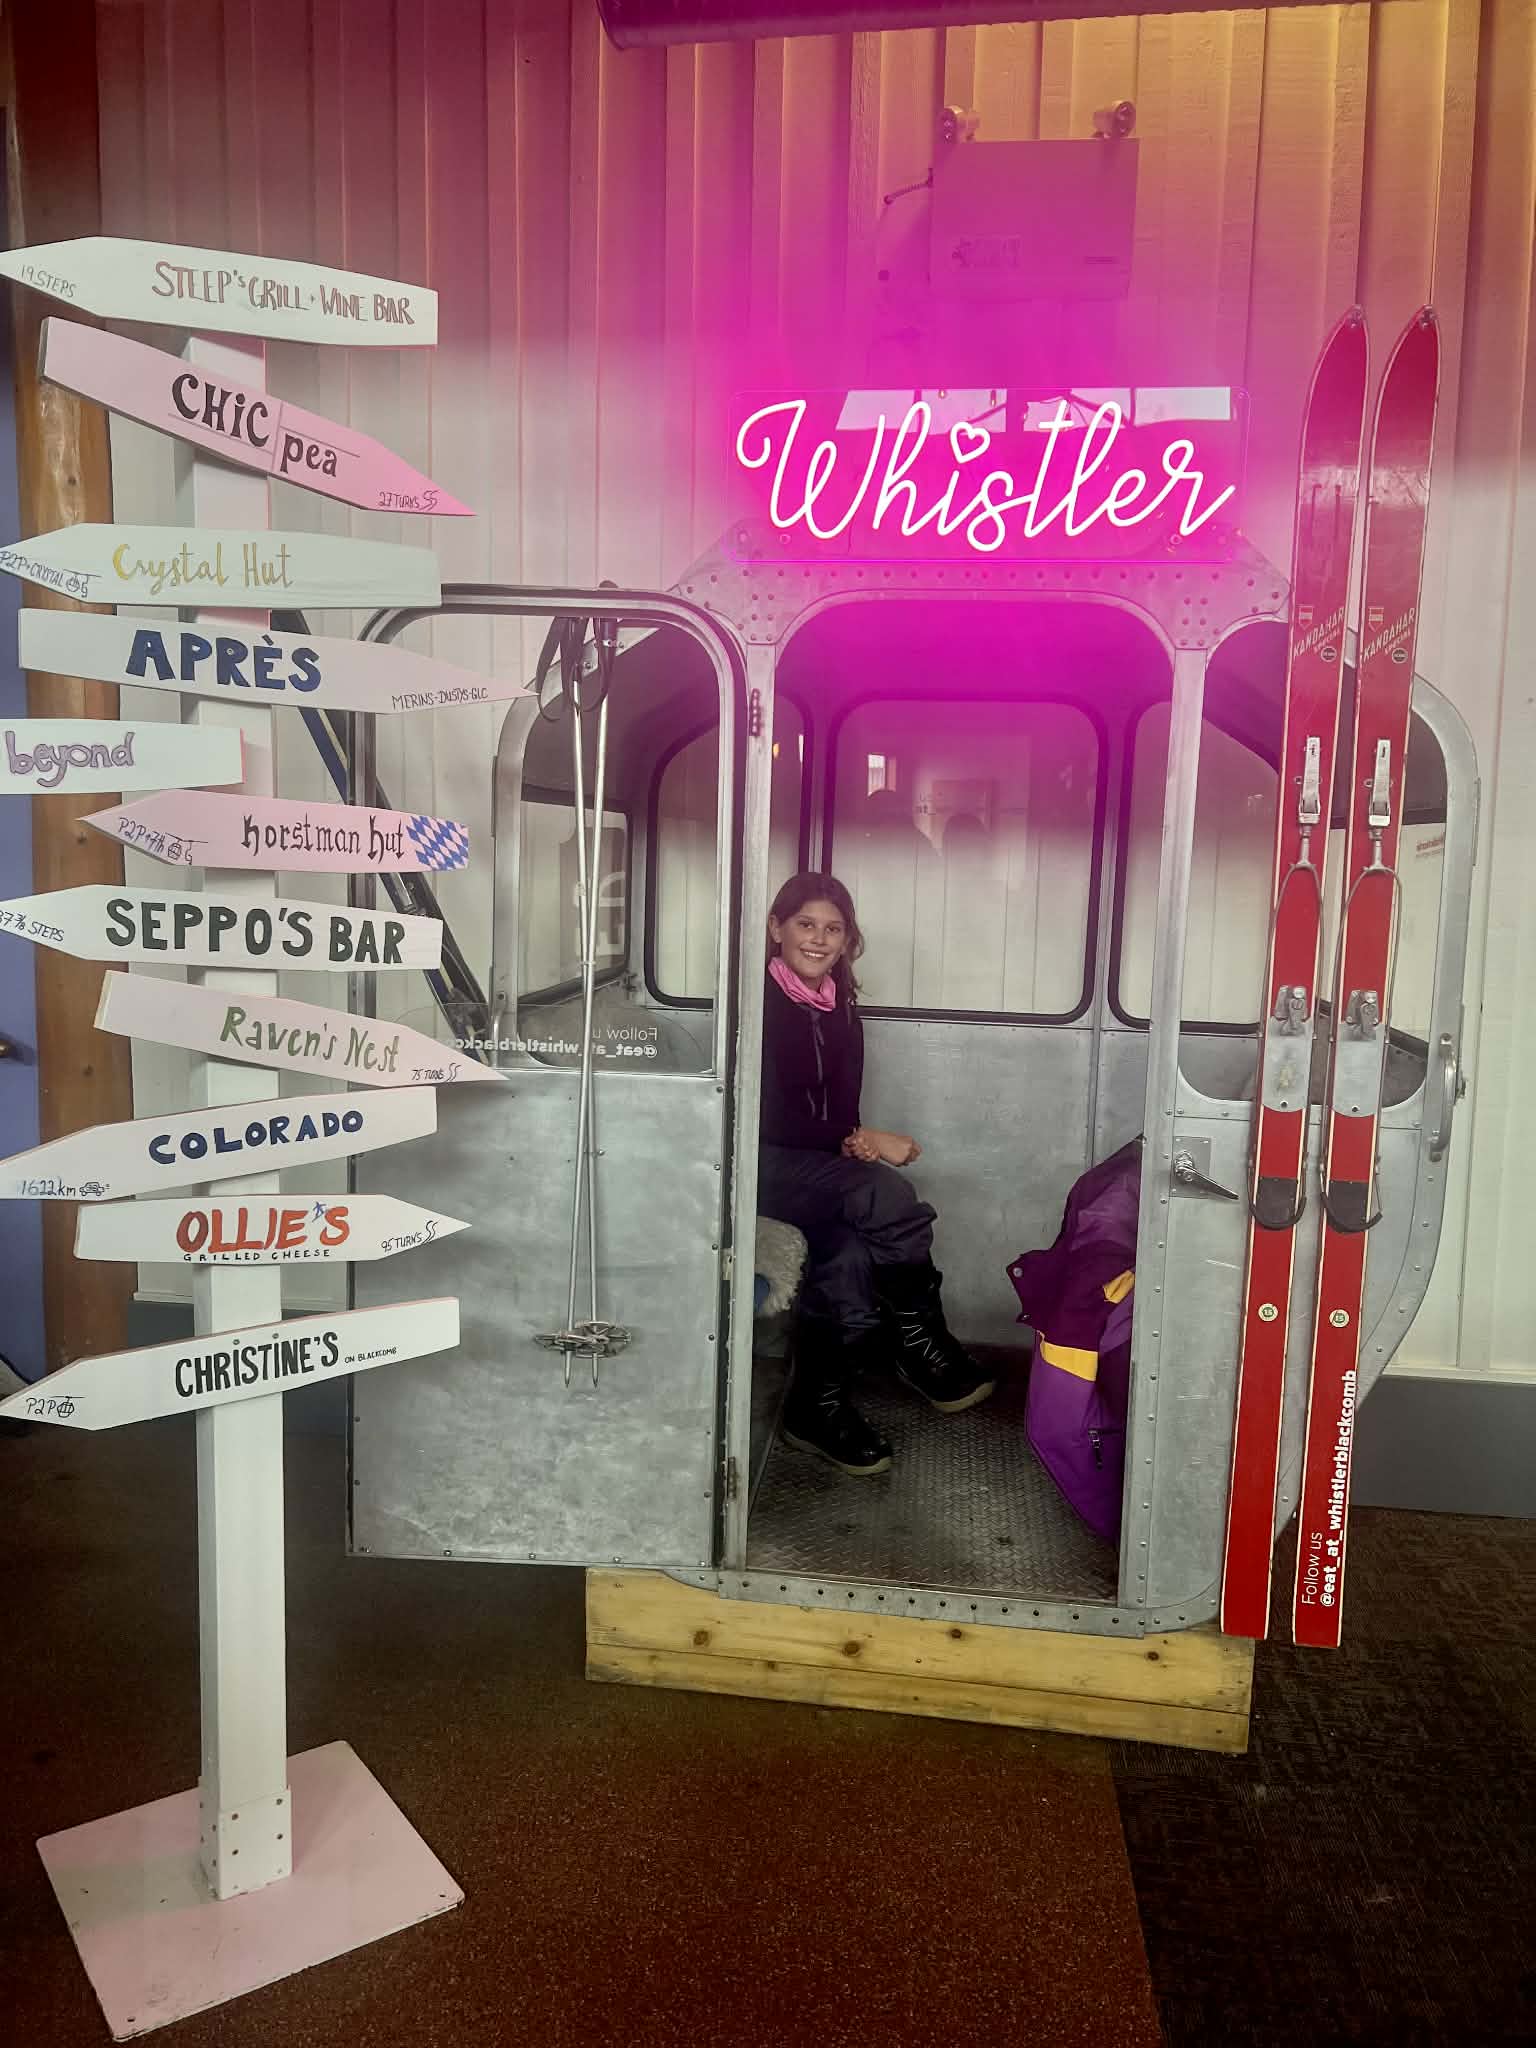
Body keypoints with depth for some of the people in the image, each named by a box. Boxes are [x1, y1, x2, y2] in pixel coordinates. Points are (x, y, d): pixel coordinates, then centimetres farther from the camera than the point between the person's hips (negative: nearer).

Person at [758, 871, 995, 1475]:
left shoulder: (839, 1010, 11)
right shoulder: (761, 1000, -10)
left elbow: (842, 1106, 12)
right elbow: (768, 1115, -17)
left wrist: (854, 1142, -13)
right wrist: (863, 1140, -17)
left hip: (816, 1164, 6)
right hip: (761, 1165, -6)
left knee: (851, 1252, -27)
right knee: (889, 1199, -28)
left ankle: (818, 1404, -12)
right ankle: (924, 1349, -10)